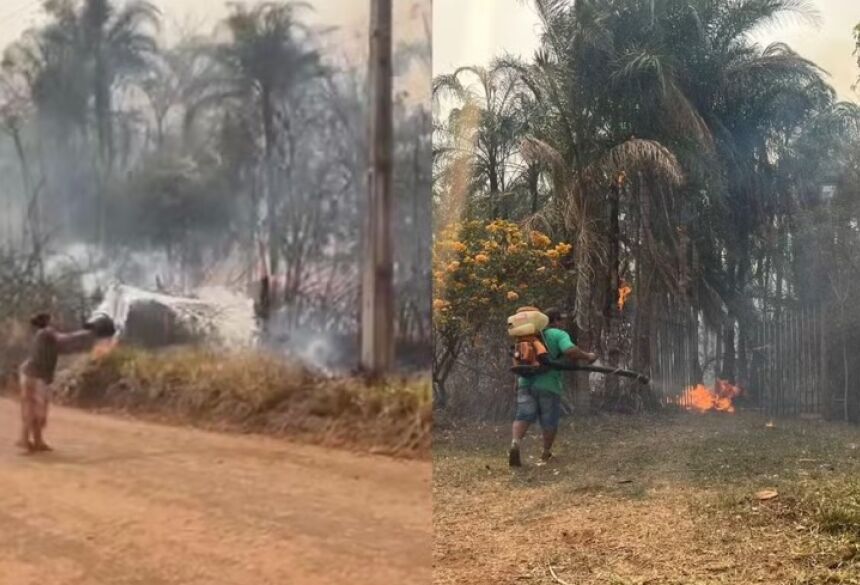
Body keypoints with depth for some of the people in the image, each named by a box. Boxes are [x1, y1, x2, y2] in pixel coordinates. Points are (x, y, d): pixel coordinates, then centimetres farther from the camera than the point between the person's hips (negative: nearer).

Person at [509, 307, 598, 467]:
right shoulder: (559, 334, -2)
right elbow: (571, 351, -20)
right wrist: (587, 356, -4)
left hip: (526, 381, 5)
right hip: (548, 384, -4)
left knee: (524, 416, -3)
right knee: (549, 421, 12)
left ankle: (515, 442, -28)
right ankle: (546, 453, 23)